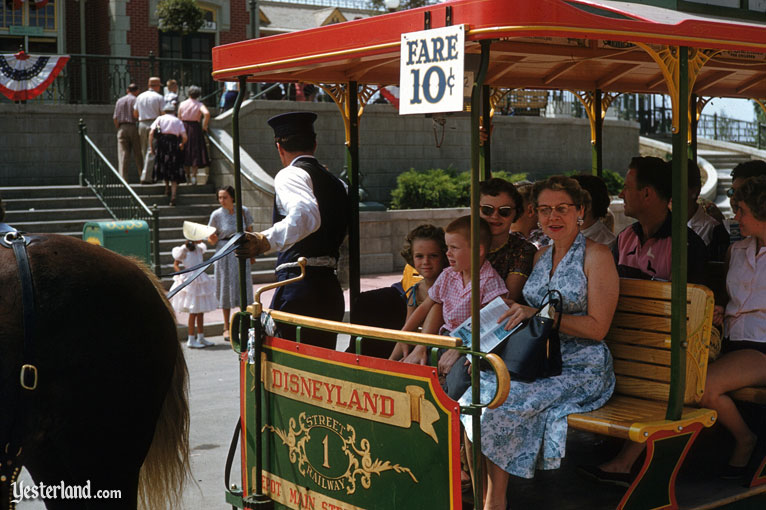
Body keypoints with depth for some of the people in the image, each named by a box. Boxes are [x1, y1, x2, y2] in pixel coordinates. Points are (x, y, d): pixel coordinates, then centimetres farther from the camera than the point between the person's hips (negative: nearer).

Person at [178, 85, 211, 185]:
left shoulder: (182, 104, 4)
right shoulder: (199, 105, -5)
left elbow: (179, 118, 6)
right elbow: (207, 113, -23)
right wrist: (204, 126, -12)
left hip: (184, 128, 3)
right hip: (195, 128, -3)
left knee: (185, 152, 13)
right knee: (195, 152, 2)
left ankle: (187, 176, 19)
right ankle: (193, 175, -5)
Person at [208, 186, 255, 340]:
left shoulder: (243, 211, -1)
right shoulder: (216, 215, -6)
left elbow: (250, 231, 11)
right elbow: (212, 239, 0)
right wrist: (212, 239, -23)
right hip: (225, 253, -2)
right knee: (226, 287, 3)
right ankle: (226, 328, 11)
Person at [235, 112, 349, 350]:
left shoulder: (291, 174, -5)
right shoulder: (336, 182, 21)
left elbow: (306, 216, -25)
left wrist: (266, 240, -33)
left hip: (298, 284, -8)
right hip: (331, 288, 8)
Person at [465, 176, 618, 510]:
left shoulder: (596, 256, -5)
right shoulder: (541, 256, 16)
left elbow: (597, 328, -11)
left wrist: (537, 315, -18)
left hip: (580, 369, -6)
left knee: (501, 405, -26)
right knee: (473, 397, -18)